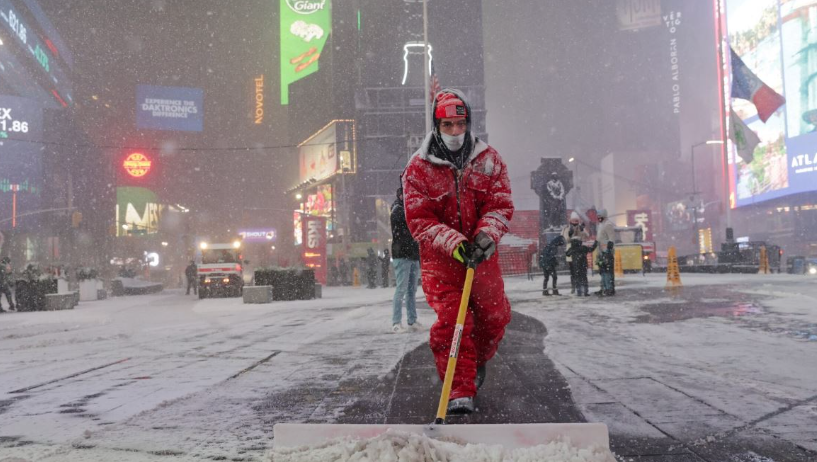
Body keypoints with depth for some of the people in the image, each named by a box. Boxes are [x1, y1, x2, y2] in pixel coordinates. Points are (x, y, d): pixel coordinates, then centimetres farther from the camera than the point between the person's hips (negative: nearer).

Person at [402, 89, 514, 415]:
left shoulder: (489, 159, 0)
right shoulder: (418, 167, -6)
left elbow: (501, 205, -4)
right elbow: (419, 219, -10)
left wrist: (486, 235, -23)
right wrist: (453, 242, -24)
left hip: (482, 253, 3)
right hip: (440, 257, -2)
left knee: (494, 316, 9)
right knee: (450, 320, -11)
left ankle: (478, 362, 40)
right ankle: (460, 391, -4)